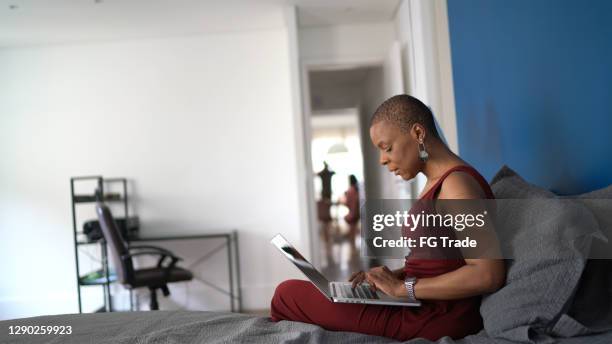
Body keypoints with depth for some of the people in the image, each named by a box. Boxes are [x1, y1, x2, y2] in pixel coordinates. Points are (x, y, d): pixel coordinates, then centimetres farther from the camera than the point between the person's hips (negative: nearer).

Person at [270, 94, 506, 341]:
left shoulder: (457, 182, -17)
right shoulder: (436, 182, 13)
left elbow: (488, 275, -25)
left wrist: (403, 287, -19)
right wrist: (392, 276, 2)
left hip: (435, 320, -9)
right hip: (421, 306, 9)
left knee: (287, 295, -4)